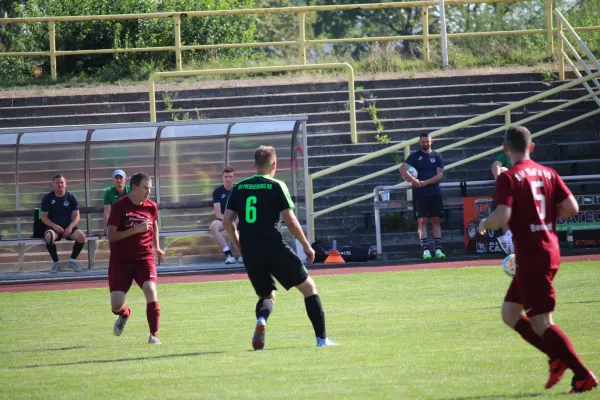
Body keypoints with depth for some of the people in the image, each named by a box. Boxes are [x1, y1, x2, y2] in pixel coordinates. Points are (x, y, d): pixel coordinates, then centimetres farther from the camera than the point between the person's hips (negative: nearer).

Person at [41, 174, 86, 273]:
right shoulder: (47, 198, 1)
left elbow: (76, 216, 2)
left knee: (81, 236, -29)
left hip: (69, 227, 1)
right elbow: (44, 218, 0)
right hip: (53, 227, -1)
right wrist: (54, 226, -18)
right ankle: (56, 262, -15)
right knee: (48, 236, -38)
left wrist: (70, 227, -17)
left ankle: (73, 260, -2)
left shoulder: (71, 197, 4)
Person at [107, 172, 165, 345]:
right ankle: (124, 314, 33)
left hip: (144, 258, 2)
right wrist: (136, 230, -23)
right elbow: (111, 236, -16)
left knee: (150, 289, -24)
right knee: (116, 305, -7)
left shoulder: (151, 206, 2)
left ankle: (154, 335, -13)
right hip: (120, 260, -2)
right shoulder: (119, 206, -11)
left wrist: (156, 247, 18)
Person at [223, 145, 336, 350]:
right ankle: (322, 338, 6)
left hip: (250, 255, 4)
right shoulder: (276, 187, -3)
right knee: (309, 288, 11)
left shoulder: (239, 188, 10)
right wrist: (307, 246, 4)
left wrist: (239, 245, 22)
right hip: (275, 250, -4)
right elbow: (291, 221, -8)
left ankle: (261, 319, -14)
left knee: (267, 295, 22)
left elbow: (227, 221, 6)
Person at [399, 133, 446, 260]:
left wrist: (424, 183, -13)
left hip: (435, 193, 1)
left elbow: (440, 175, -2)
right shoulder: (415, 156, 5)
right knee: (422, 221, -5)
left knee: (436, 221, 1)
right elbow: (402, 169, -7)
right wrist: (412, 179, -22)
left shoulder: (437, 156, 8)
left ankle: (438, 249, 0)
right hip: (419, 194, -1)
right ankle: (425, 250, -7)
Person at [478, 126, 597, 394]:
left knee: (541, 324, -3)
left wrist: (484, 224, -1)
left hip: (531, 256, -8)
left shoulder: (509, 178, -11)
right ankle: (558, 357, 11)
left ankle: (583, 375, -7)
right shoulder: (547, 173, 8)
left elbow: (502, 217, -22)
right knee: (510, 313, 18)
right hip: (550, 251, 8)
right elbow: (571, 207, 4)